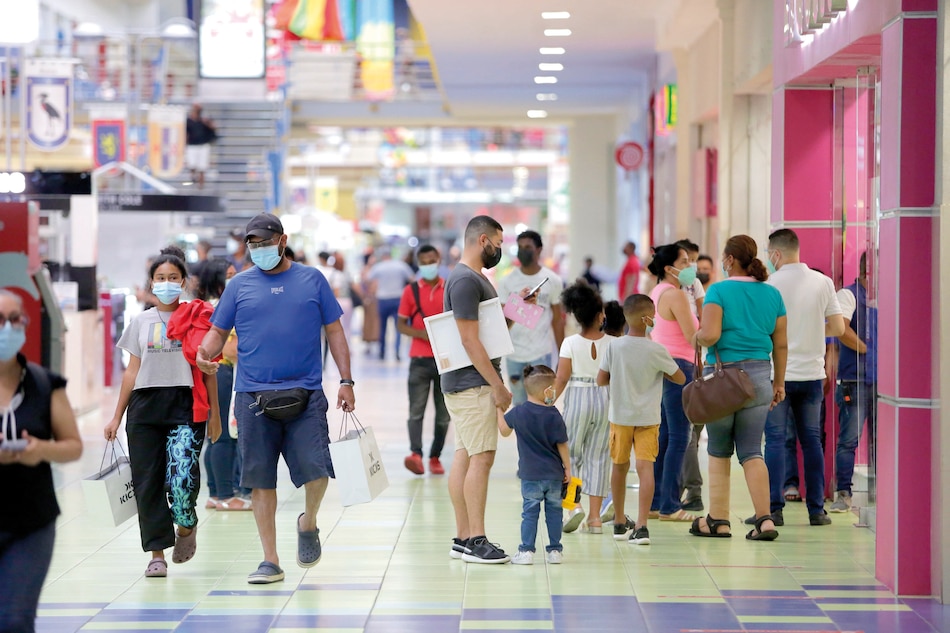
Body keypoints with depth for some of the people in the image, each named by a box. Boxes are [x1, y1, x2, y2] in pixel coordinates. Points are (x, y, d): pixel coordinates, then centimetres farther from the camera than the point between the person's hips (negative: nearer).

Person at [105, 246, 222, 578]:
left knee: (182, 476, -18)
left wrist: (215, 414, 4)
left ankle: (186, 525, 13)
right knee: (147, 482, -1)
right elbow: (133, 371, 15)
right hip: (145, 405, 3)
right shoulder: (140, 322, 13)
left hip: (185, 406, -3)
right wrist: (117, 416, 13)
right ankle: (157, 553, 8)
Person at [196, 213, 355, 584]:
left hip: (305, 395, -1)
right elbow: (218, 331, 11)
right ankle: (270, 561, 11)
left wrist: (346, 380, 5)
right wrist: (204, 354, -12)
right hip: (253, 396, 1)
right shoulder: (240, 285, 10)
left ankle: (308, 523, 19)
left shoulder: (312, 280, 9)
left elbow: (334, 331, 12)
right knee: (261, 479, 2)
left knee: (315, 468, -13)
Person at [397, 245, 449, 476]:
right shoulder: (411, 291, 4)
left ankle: (435, 457, 14)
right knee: (416, 410, -12)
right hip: (420, 359, -1)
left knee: (443, 413, 5)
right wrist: (421, 334, -14)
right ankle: (416, 454, -23)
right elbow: (401, 325, 4)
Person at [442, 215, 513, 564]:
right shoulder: (465, 281, -16)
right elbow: (469, 340, -20)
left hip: (474, 382, 10)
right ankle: (475, 541, -10)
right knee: (481, 457, -11)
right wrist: (498, 385, -19)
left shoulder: (476, 278, 17)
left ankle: (463, 539, 12)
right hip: (472, 383, -10)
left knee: (465, 457, 10)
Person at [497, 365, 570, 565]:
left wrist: (499, 407, 19)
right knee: (554, 511, 9)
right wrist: (567, 468, 7)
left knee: (530, 512, 4)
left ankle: (526, 551, 0)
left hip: (530, 475, 0)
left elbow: (504, 430, 10)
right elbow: (562, 445, -4)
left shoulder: (518, 413, -6)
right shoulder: (554, 416, -9)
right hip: (554, 475, 0)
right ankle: (555, 550, 14)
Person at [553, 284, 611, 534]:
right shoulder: (612, 343, -2)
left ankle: (573, 504, -12)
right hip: (606, 399, 2)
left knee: (569, 454, 9)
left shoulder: (571, 343, -6)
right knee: (597, 457, 7)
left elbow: (562, 378, -8)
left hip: (577, 398, -2)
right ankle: (595, 516, 6)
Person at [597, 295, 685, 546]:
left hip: (620, 415, 3)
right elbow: (680, 378, -1)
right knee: (645, 466, -6)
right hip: (648, 417, -3)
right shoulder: (657, 351, -12)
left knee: (620, 466, 16)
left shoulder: (614, 346, -7)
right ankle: (641, 526, -16)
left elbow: (601, 380, -2)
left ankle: (620, 522, 29)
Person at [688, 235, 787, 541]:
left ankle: (718, 520, 11)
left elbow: (710, 335, -20)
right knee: (751, 451, 7)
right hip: (759, 375, 4)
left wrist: (696, 338, 2)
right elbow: (781, 344, 9)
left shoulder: (719, 291, -8)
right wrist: (779, 382, 17)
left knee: (719, 451, 9)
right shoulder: (772, 294, 6)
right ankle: (764, 519, -5)